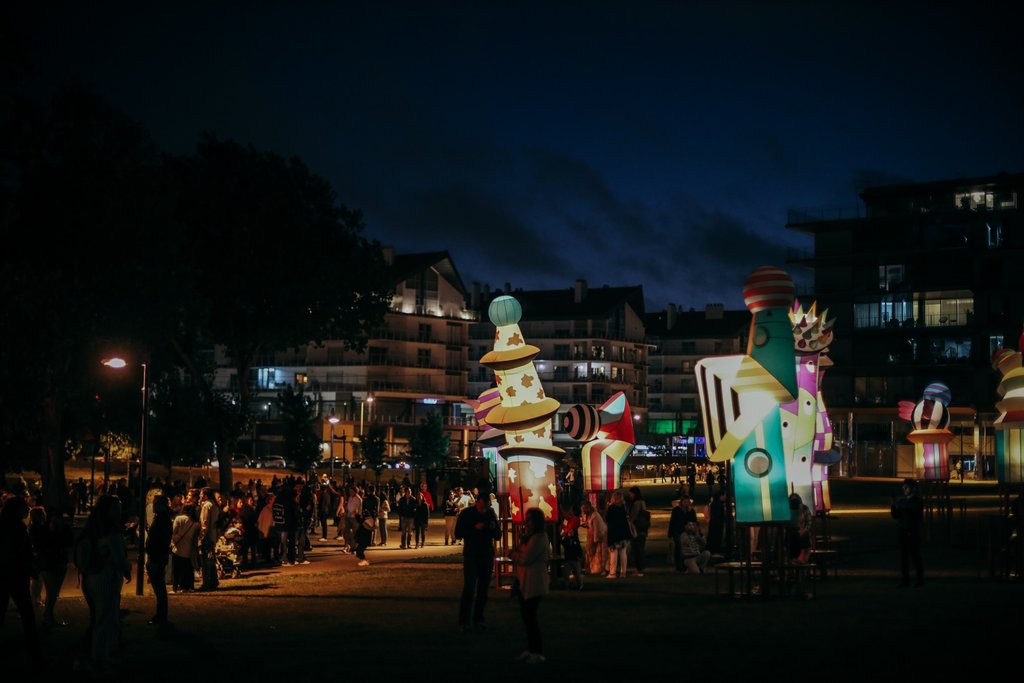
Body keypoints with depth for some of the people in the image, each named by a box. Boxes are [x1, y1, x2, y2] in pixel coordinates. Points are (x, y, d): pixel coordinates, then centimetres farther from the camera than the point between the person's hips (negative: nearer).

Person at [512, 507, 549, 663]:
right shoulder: (528, 535, 16)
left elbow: (525, 558, -20)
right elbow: (519, 557, 17)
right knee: (526, 616, 12)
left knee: (530, 616, -6)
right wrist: (518, 556, -5)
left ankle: (538, 652, 0)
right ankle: (531, 649, 21)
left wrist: (515, 555, -1)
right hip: (524, 581, 10)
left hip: (534, 583, -10)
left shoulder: (539, 538, -16)